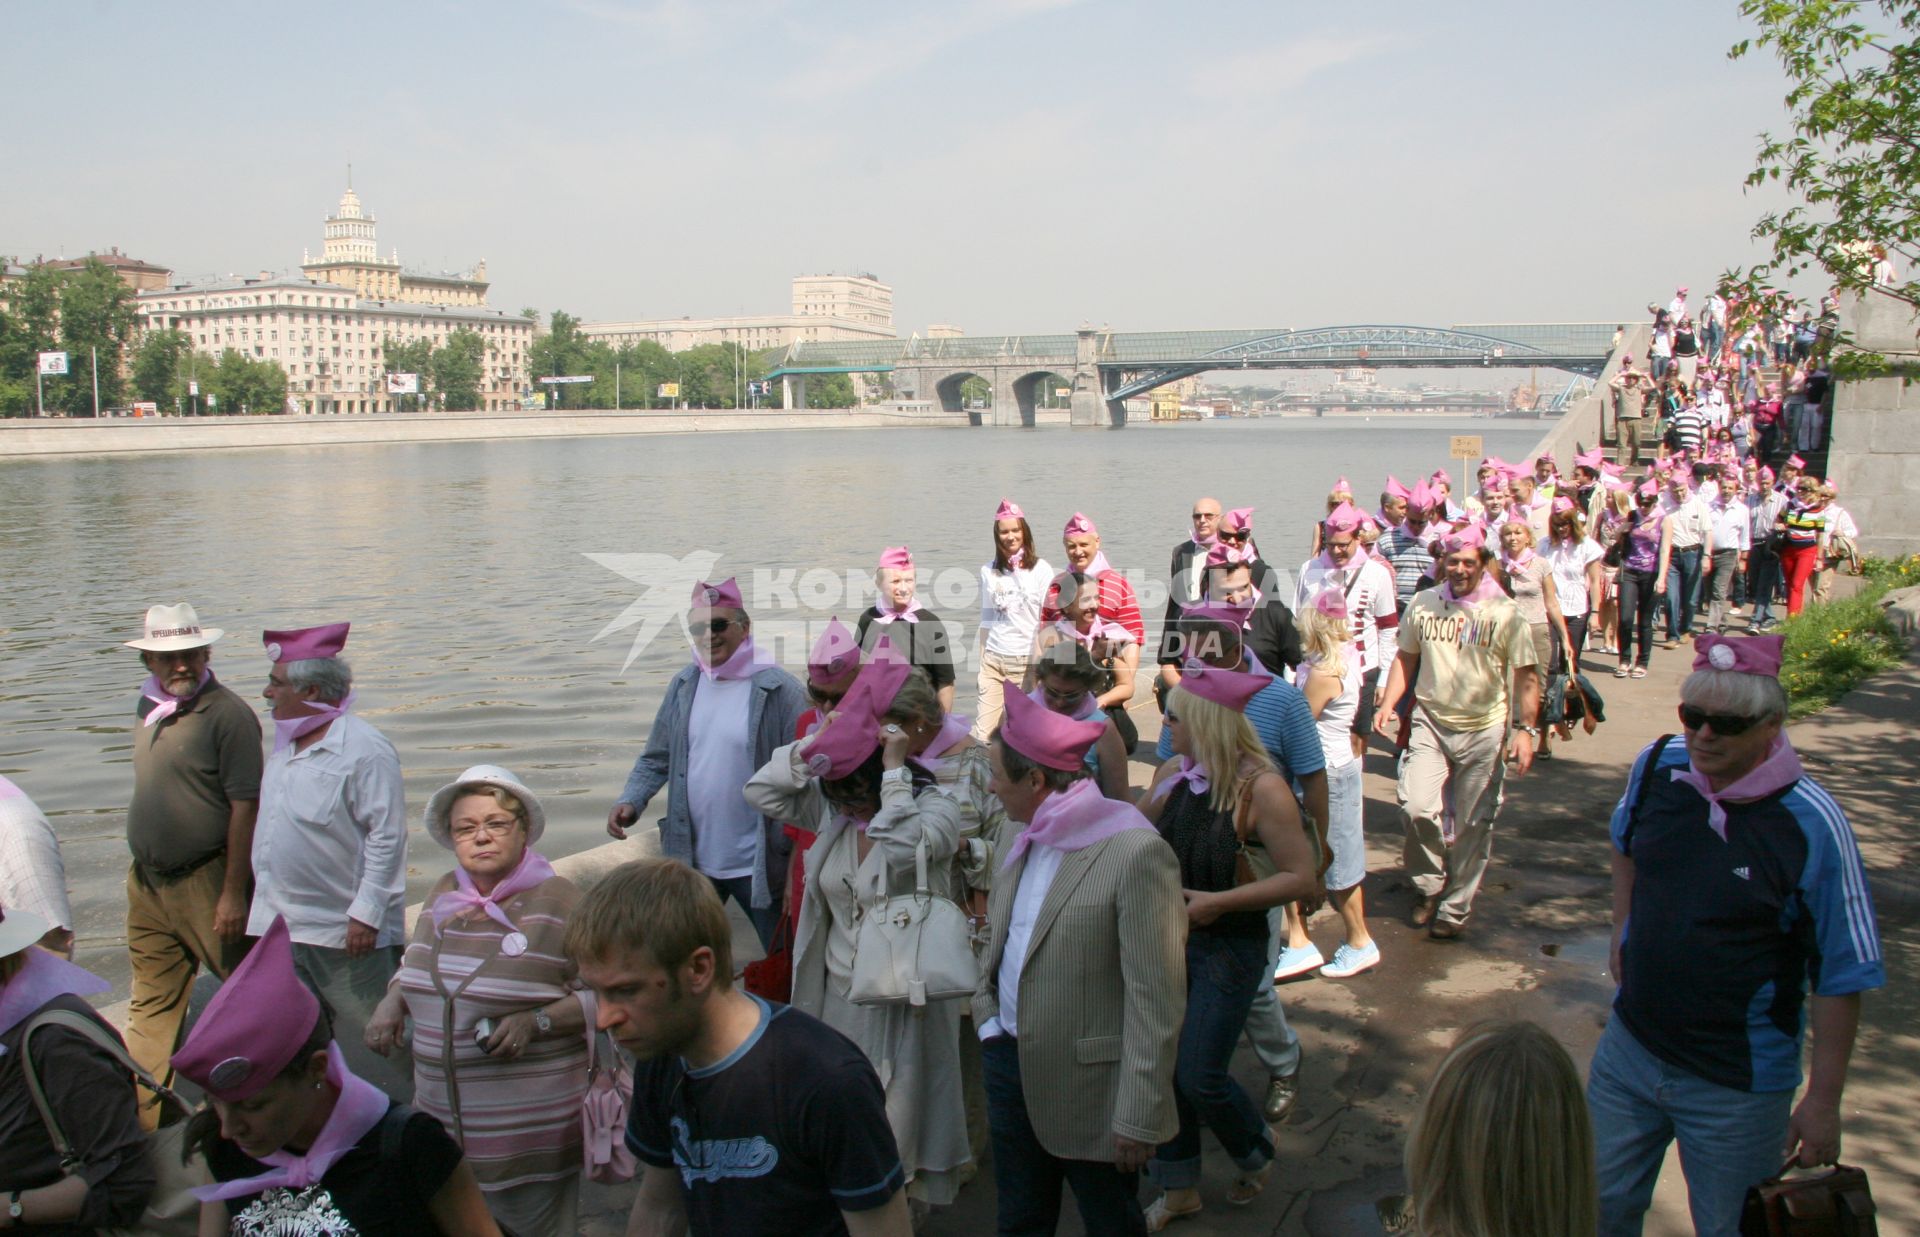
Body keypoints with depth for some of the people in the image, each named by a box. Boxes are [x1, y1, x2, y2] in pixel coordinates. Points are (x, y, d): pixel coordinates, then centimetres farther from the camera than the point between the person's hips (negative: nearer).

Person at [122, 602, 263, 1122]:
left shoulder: (228, 713, -16)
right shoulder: (148, 709, 9)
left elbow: (245, 806, -19)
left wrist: (233, 894, -20)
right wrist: (143, 870, 17)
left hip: (205, 881, -7)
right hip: (147, 881, 8)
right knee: (151, 1004, 14)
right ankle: (140, 1108, 24)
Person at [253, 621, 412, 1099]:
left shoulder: (364, 750, -18)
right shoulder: (286, 746, 10)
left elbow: (387, 838, -20)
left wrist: (366, 914, -21)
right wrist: (266, 906, 19)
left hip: (345, 933, -9)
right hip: (280, 930, 9)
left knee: (371, 1043, 3)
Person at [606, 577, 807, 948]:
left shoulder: (778, 689, -13)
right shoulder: (683, 686, 3)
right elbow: (656, 759, 10)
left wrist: (795, 861, -17)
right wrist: (630, 800, -9)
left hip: (758, 864, -5)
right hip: (691, 861, 5)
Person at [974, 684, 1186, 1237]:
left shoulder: (1135, 852, -22)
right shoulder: (1029, 837, 4)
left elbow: (1156, 999, -21)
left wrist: (1139, 1115, -19)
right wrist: (986, 1014, 4)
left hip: (1088, 1087, -7)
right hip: (1009, 1063, 7)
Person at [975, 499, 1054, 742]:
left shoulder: (1040, 569, -2)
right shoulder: (988, 571, 8)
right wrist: (982, 660, 14)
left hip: (1027, 660, -3)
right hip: (993, 658, 3)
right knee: (981, 733, -4)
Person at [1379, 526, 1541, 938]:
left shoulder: (1504, 612, -6)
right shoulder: (1423, 603, 2)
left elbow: (1526, 676, -4)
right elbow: (1405, 658, 11)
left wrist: (1525, 730, -11)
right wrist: (1387, 705, 0)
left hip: (1483, 730, -1)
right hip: (1430, 722, 1)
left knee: (1473, 824, 6)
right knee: (1417, 807, -12)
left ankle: (1456, 908, 21)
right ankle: (1431, 887, 14)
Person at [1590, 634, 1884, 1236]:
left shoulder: (1812, 827, -22)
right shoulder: (1657, 765, -8)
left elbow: (1842, 976, -16)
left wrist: (1823, 1099, -12)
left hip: (1736, 1088, -4)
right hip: (1628, 1049, 4)